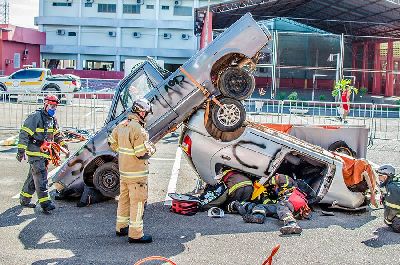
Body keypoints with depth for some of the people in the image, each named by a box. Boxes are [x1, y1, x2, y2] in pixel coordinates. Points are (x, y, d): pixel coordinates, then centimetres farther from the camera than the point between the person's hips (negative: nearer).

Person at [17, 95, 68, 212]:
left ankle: (24, 199, 26)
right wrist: (21, 150, -16)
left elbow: (57, 135, 27)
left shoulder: (53, 120, 15)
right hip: (35, 153, -8)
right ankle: (45, 202, -14)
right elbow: (24, 133, -14)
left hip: (45, 153, 8)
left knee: (33, 176, 15)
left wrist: (63, 145, 13)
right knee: (41, 177, -13)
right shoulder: (35, 117, -12)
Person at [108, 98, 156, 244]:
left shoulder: (121, 125, 4)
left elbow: (112, 143, 16)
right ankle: (135, 234, 3)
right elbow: (142, 154, -22)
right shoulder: (138, 129, -22)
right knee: (137, 202, -1)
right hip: (136, 173, -9)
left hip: (123, 170, 9)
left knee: (124, 199, 20)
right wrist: (152, 148, -3)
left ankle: (121, 227, 33)